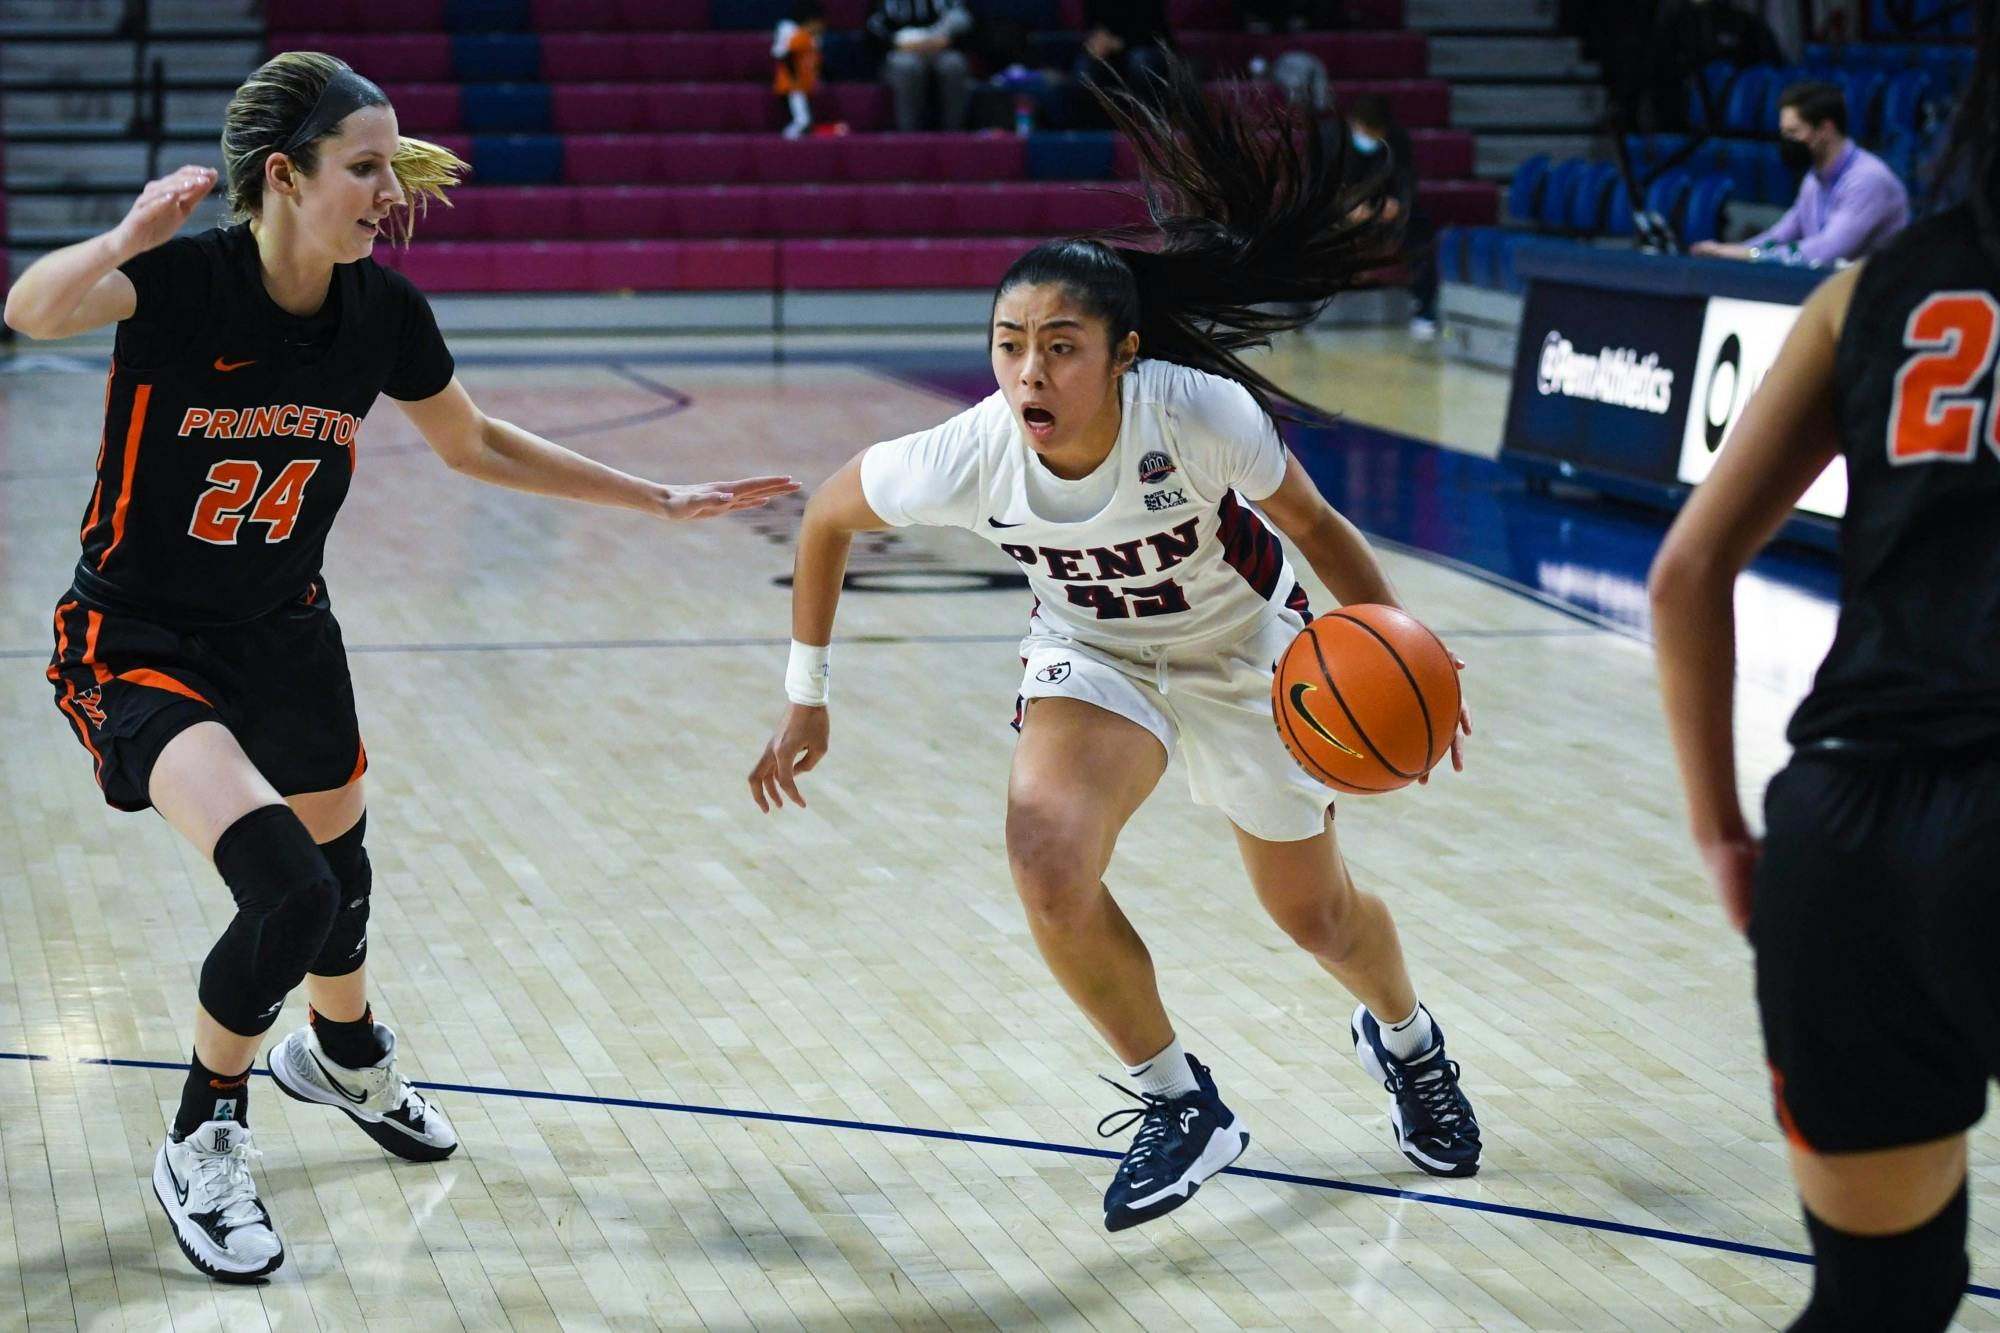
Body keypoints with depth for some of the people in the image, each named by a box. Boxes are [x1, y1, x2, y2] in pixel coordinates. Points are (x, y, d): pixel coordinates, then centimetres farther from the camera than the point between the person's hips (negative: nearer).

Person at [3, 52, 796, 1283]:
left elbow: (477, 445, 8)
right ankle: (202, 1146, 2)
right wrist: (126, 242, -63)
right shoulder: (185, 278, -24)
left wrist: (660, 499, 9)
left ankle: (342, 1056, 57)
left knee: (340, 875, 22)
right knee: (286, 890, -23)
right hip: (136, 645, -6)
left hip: (284, 634, 6)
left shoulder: (383, 310, -9)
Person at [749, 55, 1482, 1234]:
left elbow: (1315, 525, -18)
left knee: (1319, 916, 14)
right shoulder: (968, 460, -31)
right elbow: (830, 514, -11)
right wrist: (807, 698, -7)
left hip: (1245, 651, -1)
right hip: (1094, 654, 1)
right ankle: (1183, 1108, -2)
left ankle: (1406, 1038, 53)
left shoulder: (1201, 417, -36)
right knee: (1051, 871, -27)